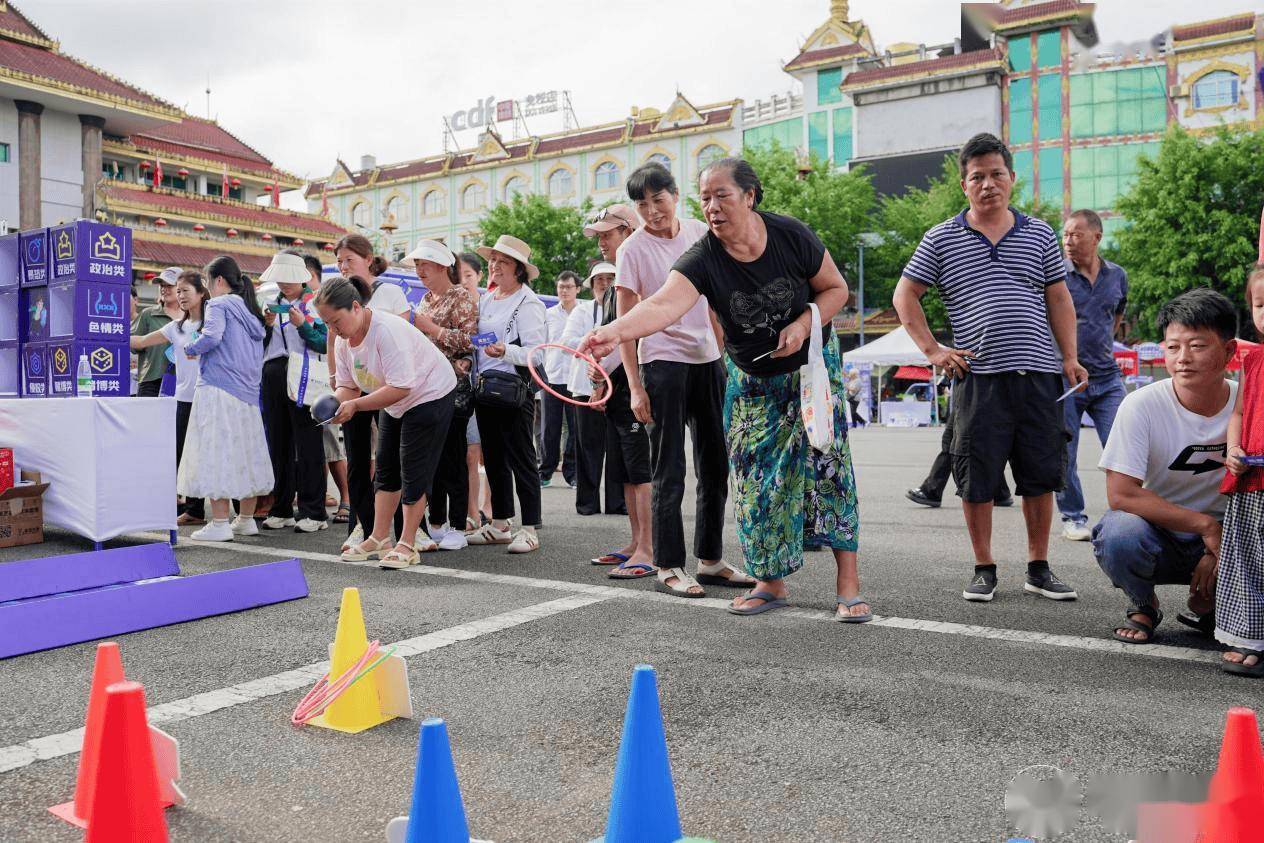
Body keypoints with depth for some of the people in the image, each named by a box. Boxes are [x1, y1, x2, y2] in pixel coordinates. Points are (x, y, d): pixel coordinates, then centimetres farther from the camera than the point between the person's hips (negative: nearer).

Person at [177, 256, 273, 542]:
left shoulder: (218, 305, -5)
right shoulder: (251, 310, 18)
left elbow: (212, 336, -21)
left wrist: (190, 348, -4)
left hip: (218, 388, -8)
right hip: (248, 391, 8)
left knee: (216, 452, -6)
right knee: (245, 452, 12)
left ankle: (219, 523, -7)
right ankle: (246, 519, 19)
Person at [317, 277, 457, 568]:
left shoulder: (387, 330, -33)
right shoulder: (343, 341, -5)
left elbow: (401, 387, -37)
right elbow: (347, 386, -1)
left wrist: (355, 405, -38)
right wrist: (336, 403, -25)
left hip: (429, 394, -9)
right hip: (393, 404, 9)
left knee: (413, 472, -7)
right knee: (386, 468, 10)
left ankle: (407, 545, 1)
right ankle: (379, 539, 19)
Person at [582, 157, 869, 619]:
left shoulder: (792, 235, -19)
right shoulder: (703, 259, -22)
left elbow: (836, 288, -4)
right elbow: (664, 304, -41)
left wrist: (804, 322, -22)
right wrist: (614, 331, -59)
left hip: (812, 365, -1)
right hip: (752, 380, 1)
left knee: (827, 464, -7)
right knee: (756, 478, 0)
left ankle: (848, 583, -1)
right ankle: (771, 581, 16)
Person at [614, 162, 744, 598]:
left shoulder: (699, 232, 7)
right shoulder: (633, 249, -7)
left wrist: (726, 353, 13)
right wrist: (635, 387, -13)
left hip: (707, 361, 5)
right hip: (663, 364, -5)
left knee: (716, 468, 11)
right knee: (669, 473, -1)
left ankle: (710, 559, 24)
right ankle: (668, 568, 10)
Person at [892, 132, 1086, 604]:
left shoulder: (1039, 235, 13)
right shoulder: (942, 239, 5)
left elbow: (1059, 300, 16)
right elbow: (905, 296, 7)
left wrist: (1070, 357, 6)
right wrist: (932, 350, -2)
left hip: (1039, 376, 3)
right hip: (979, 379, -2)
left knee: (1041, 476, 7)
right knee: (977, 478, 2)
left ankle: (1039, 568, 20)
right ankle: (983, 569, 16)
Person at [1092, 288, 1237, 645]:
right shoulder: (1142, 405, -18)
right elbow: (1121, 495, -22)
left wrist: (1219, 551, -14)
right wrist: (1205, 525, -21)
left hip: (1220, 537, 3)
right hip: (1157, 533, -3)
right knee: (1119, 534, -36)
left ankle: (1209, 603, 10)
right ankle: (1144, 605, 1)